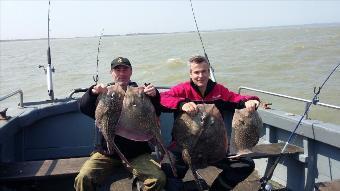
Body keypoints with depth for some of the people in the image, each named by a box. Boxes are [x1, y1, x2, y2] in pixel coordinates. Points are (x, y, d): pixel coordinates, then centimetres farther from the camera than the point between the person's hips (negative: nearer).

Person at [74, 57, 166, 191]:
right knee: (83, 179, -22)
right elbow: (83, 108, -6)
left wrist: (154, 96, -24)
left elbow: (156, 114, -4)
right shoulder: (105, 93, 9)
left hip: (137, 153, 0)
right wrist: (93, 92, -26)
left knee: (159, 179, -21)